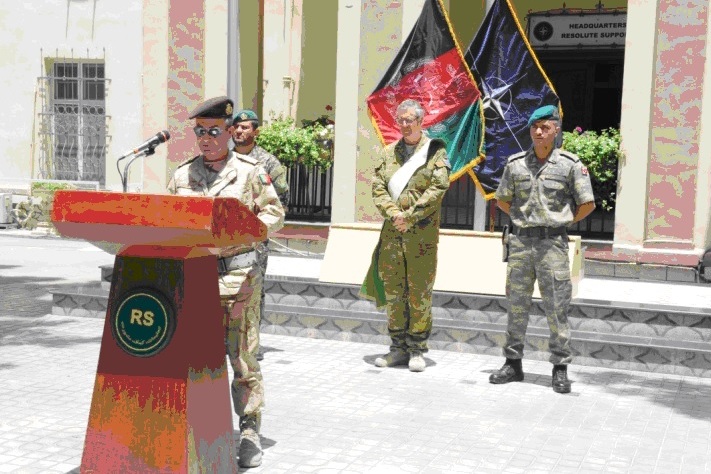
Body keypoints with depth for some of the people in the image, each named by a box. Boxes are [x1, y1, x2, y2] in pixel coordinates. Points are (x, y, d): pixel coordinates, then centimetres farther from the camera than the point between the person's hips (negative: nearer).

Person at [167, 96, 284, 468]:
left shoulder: (249, 171, 2)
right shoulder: (182, 175, 12)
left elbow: (274, 215, 2)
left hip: (237, 273, -3)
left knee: (243, 355, -1)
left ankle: (249, 433, 10)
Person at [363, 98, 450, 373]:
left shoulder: (435, 151, 2)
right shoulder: (389, 152, 15)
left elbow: (438, 188, -9)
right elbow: (378, 188, 8)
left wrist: (409, 216, -13)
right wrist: (393, 214, -9)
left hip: (422, 232, -4)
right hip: (392, 230, 4)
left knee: (420, 292, -1)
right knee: (393, 290, 7)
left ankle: (417, 349, 8)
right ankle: (399, 347, 17)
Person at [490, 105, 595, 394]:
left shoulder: (570, 164, -2)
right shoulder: (516, 163, 6)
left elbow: (587, 204, 2)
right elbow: (502, 200, 17)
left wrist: (564, 221, 6)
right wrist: (523, 220, 11)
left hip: (552, 243, -3)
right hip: (521, 242, 3)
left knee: (557, 307, 0)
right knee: (516, 305, 8)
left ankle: (560, 369, 8)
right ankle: (513, 364, 17)